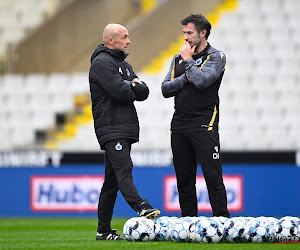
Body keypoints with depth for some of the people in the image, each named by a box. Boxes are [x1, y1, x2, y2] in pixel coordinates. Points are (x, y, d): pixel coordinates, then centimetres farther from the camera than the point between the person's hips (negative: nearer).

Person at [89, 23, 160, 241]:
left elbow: (144, 92, 15)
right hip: (111, 128, -9)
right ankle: (141, 208, -44)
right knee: (124, 168, -25)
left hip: (125, 129, 9)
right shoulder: (102, 63, -6)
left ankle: (104, 230, 8)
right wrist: (133, 87, 2)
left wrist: (132, 86, -6)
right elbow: (120, 92, -19)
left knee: (113, 178, 7)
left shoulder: (124, 65, 24)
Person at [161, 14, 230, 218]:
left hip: (204, 125, -6)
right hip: (179, 125, 6)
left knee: (213, 176, -9)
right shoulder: (179, 58, 17)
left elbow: (202, 80, -18)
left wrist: (188, 60, -5)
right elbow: (166, 89, 8)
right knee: (184, 179, 7)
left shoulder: (216, 56, -1)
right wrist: (185, 78, -7)